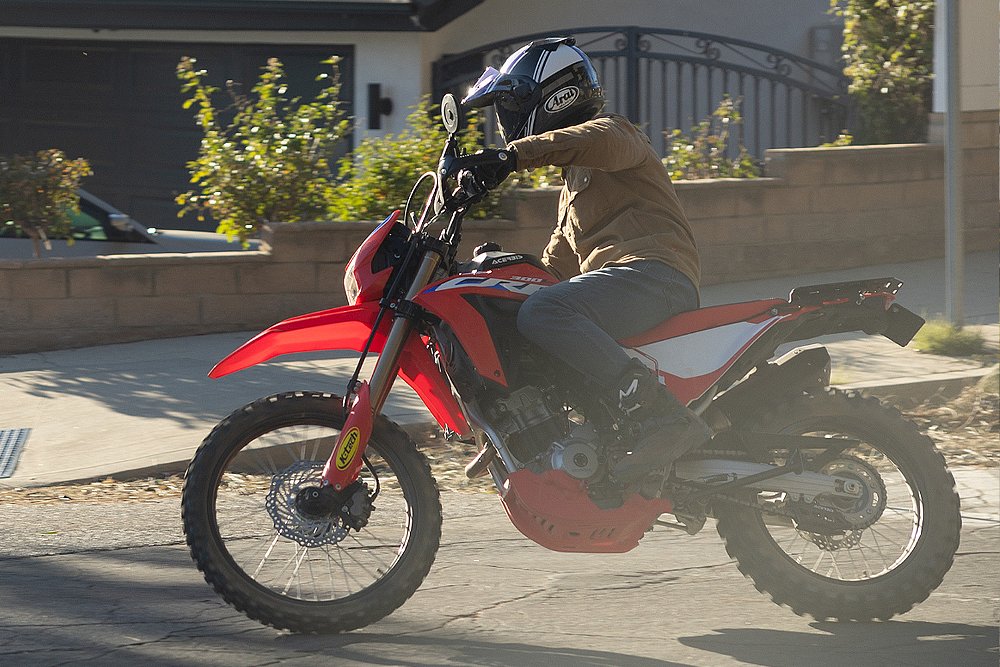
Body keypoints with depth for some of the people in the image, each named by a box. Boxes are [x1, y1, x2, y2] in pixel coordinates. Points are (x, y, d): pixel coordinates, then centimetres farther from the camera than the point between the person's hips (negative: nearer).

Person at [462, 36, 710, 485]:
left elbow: (604, 141, -22)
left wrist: (516, 154, -31)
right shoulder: (573, 187, 36)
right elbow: (557, 265, 38)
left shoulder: (611, 131, 6)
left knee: (543, 316, -35)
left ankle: (663, 417, -44)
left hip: (654, 272, -10)